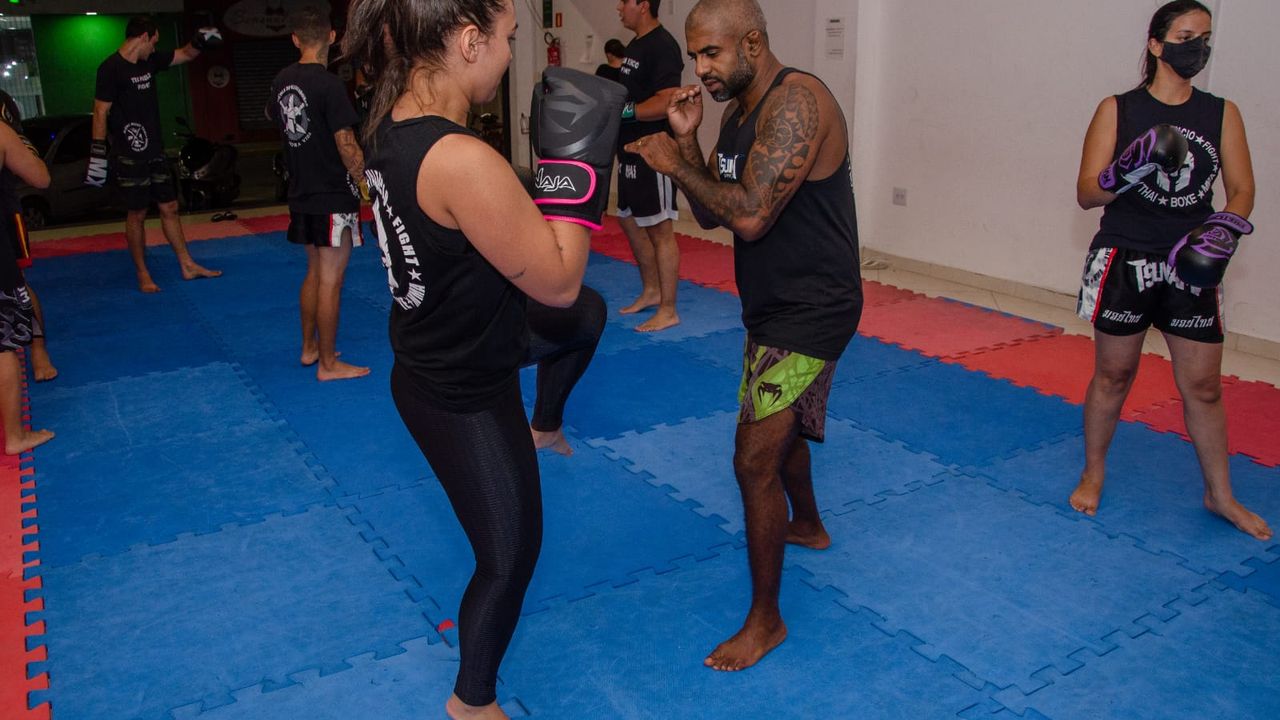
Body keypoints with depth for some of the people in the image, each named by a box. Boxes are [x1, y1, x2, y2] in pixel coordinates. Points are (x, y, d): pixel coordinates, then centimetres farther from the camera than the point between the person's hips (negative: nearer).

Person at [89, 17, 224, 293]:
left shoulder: (150, 61, 8)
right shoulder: (111, 69, -14)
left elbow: (185, 55, 20)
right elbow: (101, 113, -15)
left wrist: (199, 41, 0)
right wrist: (98, 154, -17)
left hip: (155, 152, 8)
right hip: (129, 157, -7)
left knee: (169, 208, 11)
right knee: (136, 215, 1)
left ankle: (187, 266, 19)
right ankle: (143, 275, 10)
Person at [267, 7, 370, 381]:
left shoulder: (282, 80, 5)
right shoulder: (329, 84, -18)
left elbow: (272, 115, 27)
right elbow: (346, 144, -20)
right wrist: (365, 182, -11)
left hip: (302, 193, 8)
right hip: (334, 197, -8)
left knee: (315, 271, 20)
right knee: (330, 280, 0)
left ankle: (309, 347, 31)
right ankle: (328, 364, 8)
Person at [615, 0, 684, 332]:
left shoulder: (662, 46, -16)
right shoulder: (635, 45, 14)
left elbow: (666, 103, -26)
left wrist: (619, 111, -27)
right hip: (631, 154, 11)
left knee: (660, 230, -4)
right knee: (629, 220, 18)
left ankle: (668, 311, 4)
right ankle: (651, 291, 32)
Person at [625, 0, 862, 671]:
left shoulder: (796, 101, -21)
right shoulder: (739, 111, 9)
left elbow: (750, 216, -30)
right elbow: (709, 215, 7)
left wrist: (675, 163, -18)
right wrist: (686, 142, -6)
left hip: (810, 312, -10)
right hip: (775, 306, 10)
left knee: (755, 459, -9)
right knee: (780, 426, 28)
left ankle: (765, 619, 7)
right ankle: (808, 525, 55)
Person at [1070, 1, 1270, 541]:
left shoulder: (1222, 114, 5)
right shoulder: (1117, 110, -3)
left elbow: (1241, 189, 3)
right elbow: (1086, 194, -6)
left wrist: (1223, 227, -18)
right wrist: (1126, 172, -26)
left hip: (1190, 268, 3)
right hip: (1125, 262, -2)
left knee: (1203, 385, 6)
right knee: (1112, 375, 8)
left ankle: (1220, 494, 22)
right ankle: (1093, 474, 27)